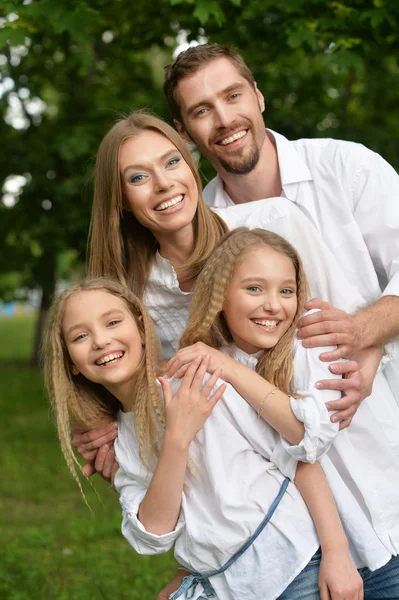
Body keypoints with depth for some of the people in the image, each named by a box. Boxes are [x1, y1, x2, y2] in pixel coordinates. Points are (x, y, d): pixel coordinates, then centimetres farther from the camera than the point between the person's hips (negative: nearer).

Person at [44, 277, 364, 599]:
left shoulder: (205, 381, -9)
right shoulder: (120, 446, 7)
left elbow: (303, 452, -10)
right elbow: (155, 533, -7)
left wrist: (337, 552, -17)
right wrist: (177, 439, -18)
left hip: (296, 564, -5)